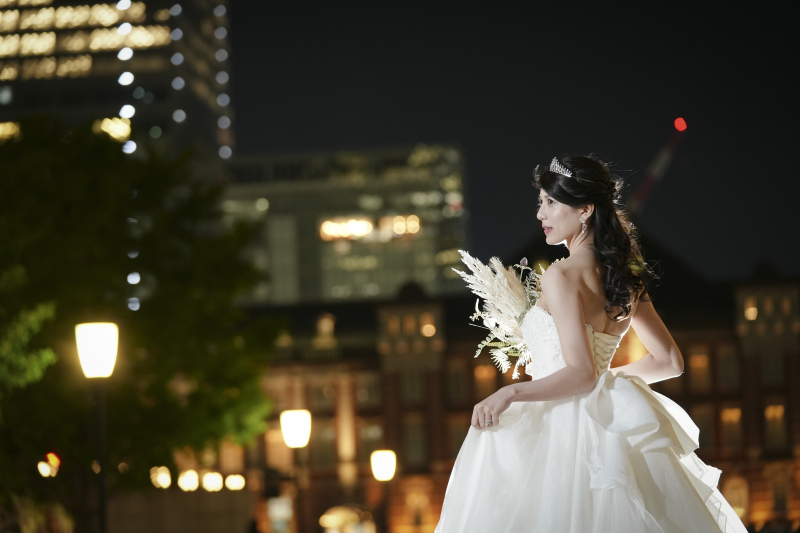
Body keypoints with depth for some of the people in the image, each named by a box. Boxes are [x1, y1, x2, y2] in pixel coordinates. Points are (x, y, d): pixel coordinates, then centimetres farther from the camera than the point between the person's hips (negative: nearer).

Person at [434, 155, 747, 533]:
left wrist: (510, 393, -20)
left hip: (562, 427, -8)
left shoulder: (562, 277, -14)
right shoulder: (627, 280, 9)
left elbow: (581, 375, -21)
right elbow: (670, 362, 16)